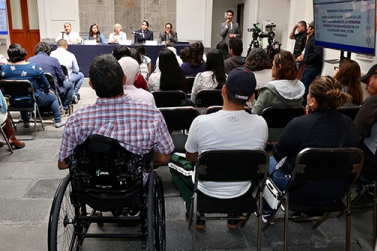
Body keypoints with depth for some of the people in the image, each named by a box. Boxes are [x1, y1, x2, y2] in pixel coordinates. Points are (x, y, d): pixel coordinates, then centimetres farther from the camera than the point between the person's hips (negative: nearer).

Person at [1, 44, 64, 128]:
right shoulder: (33, 67, -17)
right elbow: (44, 83, -7)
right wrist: (47, 90, 15)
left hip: (14, 102, 4)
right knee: (53, 97, 24)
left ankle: (26, 121, 43)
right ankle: (58, 121, 26)